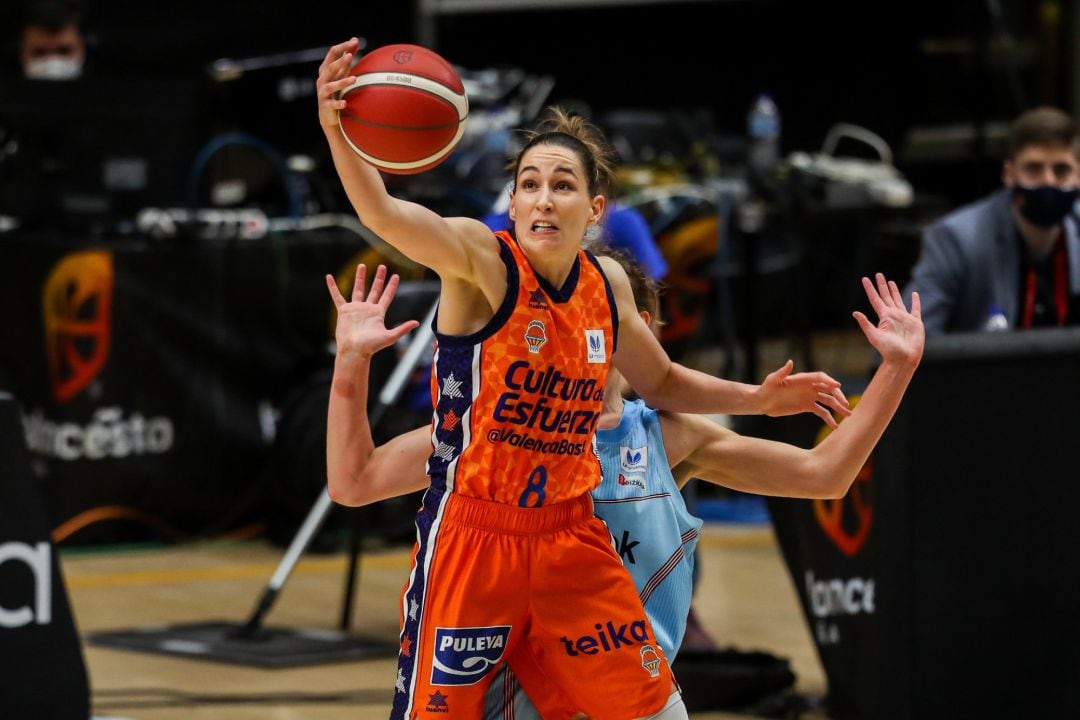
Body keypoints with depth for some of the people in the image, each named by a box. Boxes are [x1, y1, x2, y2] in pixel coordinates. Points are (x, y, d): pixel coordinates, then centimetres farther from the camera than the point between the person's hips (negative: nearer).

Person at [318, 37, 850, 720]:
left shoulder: (607, 282, 5)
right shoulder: (480, 260, -12)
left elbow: (661, 382, 26)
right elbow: (383, 213, -34)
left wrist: (758, 398, 12)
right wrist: (336, 131, -52)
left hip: (571, 539, 5)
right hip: (473, 537, -5)